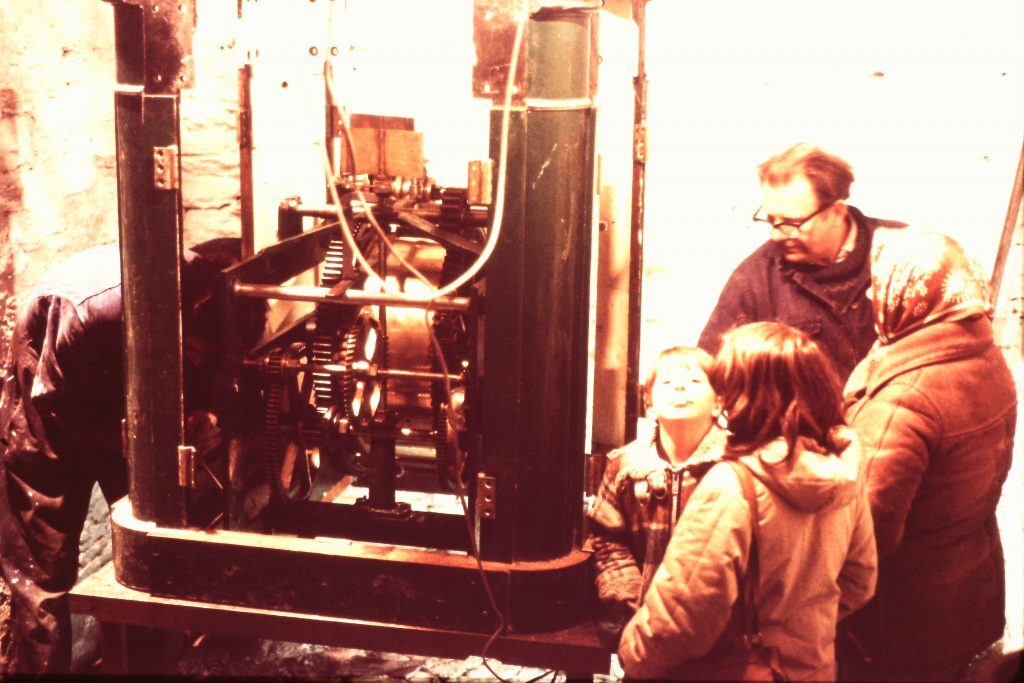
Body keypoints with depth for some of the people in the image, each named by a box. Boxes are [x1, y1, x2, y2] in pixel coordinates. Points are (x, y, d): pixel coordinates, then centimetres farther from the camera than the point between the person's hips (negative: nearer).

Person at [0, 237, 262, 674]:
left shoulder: (205, 292, -25)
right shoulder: (94, 305, -40)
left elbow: (194, 365, -5)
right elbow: (54, 406, -28)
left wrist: (197, 411, -25)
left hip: (125, 403, 5)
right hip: (54, 413, -5)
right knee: (43, 564, -4)